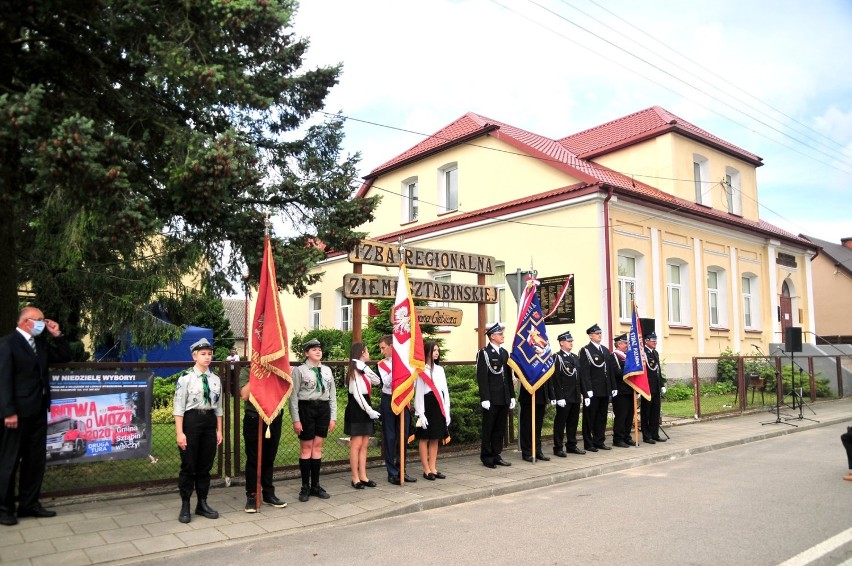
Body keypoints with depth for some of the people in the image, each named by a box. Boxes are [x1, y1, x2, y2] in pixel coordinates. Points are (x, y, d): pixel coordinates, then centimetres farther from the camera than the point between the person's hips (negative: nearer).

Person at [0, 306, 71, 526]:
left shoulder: (41, 343, 12)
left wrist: (57, 335, 4)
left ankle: (29, 504, 21)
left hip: (38, 411, 8)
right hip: (18, 412, -8)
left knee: (36, 459, 12)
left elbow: (65, 357, 18)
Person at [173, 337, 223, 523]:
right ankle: (185, 506, 15)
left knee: (205, 465, 12)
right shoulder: (186, 378, -8)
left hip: (210, 421, 5)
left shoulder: (215, 379, 7)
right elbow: (179, 407, -10)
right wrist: (179, 433, -14)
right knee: (188, 465, 2)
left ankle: (202, 503, 25)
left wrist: (219, 430, 10)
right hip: (191, 421, -5)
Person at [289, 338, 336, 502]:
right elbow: (293, 396, -7)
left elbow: (332, 395, 11)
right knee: (306, 448, 3)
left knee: (318, 447, 9)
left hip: (323, 408, 4)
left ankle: (315, 485, 19)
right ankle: (305, 487, 14)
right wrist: (295, 420, -11)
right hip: (306, 408, -4)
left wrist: (333, 417, 6)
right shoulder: (299, 370, -4)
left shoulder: (327, 370, 10)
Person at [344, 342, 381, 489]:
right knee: (356, 445, -4)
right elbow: (357, 394, -18)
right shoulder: (354, 370, -12)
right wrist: (369, 410, -18)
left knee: (364, 445, 9)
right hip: (356, 410, -9)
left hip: (364, 408, 9)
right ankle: (355, 478, 3)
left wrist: (366, 369, -10)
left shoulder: (363, 370, 15)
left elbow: (377, 381, 3)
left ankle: (363, 476, 14)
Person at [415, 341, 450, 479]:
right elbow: (418, 393, -9)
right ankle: (426, 470, 10)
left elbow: (445, 391, 12)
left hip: (439, 407, 6)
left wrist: (446, 411, 8)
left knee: (435, 439, 10)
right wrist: (420, 413, -14)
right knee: (424, 439, 2)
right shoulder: (421, 371, -6)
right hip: (427, 406, -6)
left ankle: (433, 468, 17)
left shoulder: (440, 369, 11)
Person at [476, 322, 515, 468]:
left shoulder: (504, 353, 14)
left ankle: (496, 455, 21)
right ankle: (486, 457, 12)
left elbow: (508, 376, 16)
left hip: (504, 399, 7)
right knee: (488, 429, 3)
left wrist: (512, 396, 12)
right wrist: (485, 399, -17)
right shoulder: (484, 353, -8)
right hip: (491, 399, -7)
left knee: (500, 429, 11)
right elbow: (482, 378, -13)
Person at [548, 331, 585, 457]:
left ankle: (571, 445, 24)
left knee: (573, 422, 13)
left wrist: (580, 394, 14)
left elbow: (579, 376, 18)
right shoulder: (556, 357, -9)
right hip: (564, 397, -7)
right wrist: (559, 397, -19)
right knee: (560, 422, 0)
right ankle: (558, 448, 8)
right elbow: (554, 379, -15)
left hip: (575, 396, 7)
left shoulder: (575, 357, 15)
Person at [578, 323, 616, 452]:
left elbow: (609, 370, 15)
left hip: (605, 390, 7)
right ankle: (588, 444, 11)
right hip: (593, 391, -7)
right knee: (589, 418, 3)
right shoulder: (585, 351, -8)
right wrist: (587, 391, -17)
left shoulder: (605, 350, 14)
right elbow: (584, 372, -13)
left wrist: (612, 388, 10)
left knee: (602, 417, 13)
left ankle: (599, 441, 23)